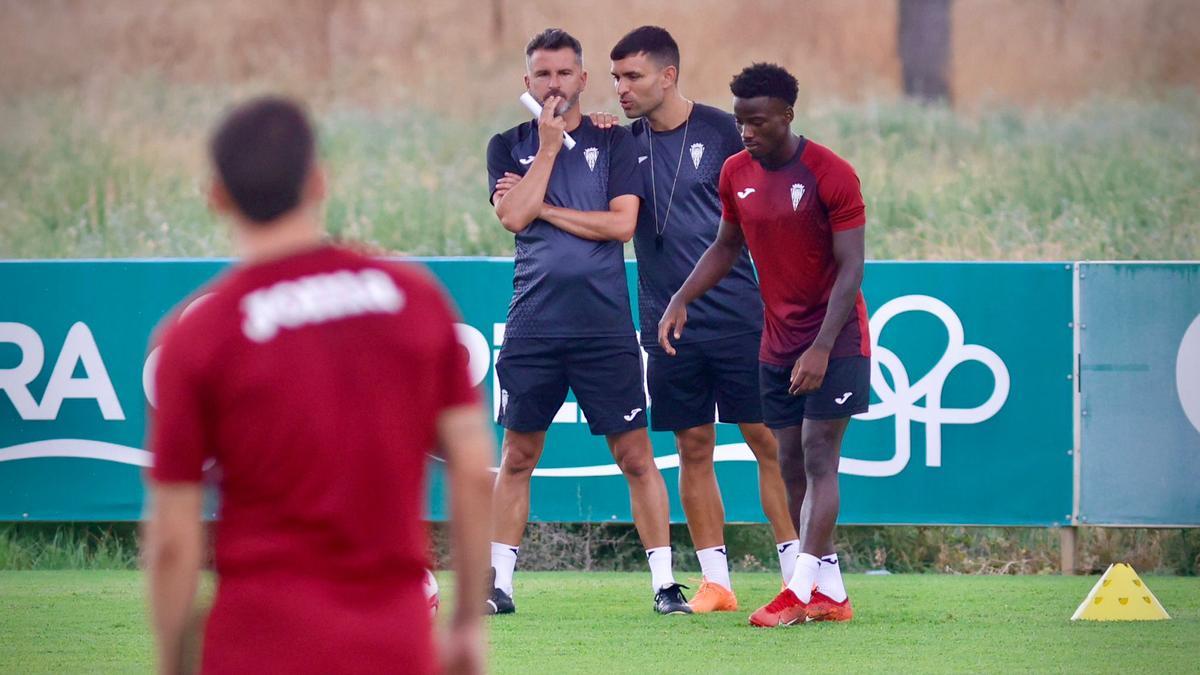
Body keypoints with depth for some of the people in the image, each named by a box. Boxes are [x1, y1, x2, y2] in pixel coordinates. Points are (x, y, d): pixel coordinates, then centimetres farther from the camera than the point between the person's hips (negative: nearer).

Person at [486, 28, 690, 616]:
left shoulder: (613, 142, 6)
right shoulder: (509, 147, 9)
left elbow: (622, 222, -6)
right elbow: (513, 216, -7)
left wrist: (543, 207, -5)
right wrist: (548, 147, -7)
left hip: (605, 325, -1)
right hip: (532, 325, 1)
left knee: (635, 455, -2)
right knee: (518, 455, 5)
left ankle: (663, 582, 2)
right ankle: (500, 582, 12)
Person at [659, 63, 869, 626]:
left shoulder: (830, 174, -15)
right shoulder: (736, 174, 3)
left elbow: (850, 268, -16)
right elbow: (727, 247, 18)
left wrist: (822, 349, -23)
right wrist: (682, 299, 3)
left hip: (835, 338, -6)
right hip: (777, 342, 6)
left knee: (817, 458, -12)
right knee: (791, 466, 4)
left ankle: (799, 591, -16)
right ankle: (831, 594, 9)